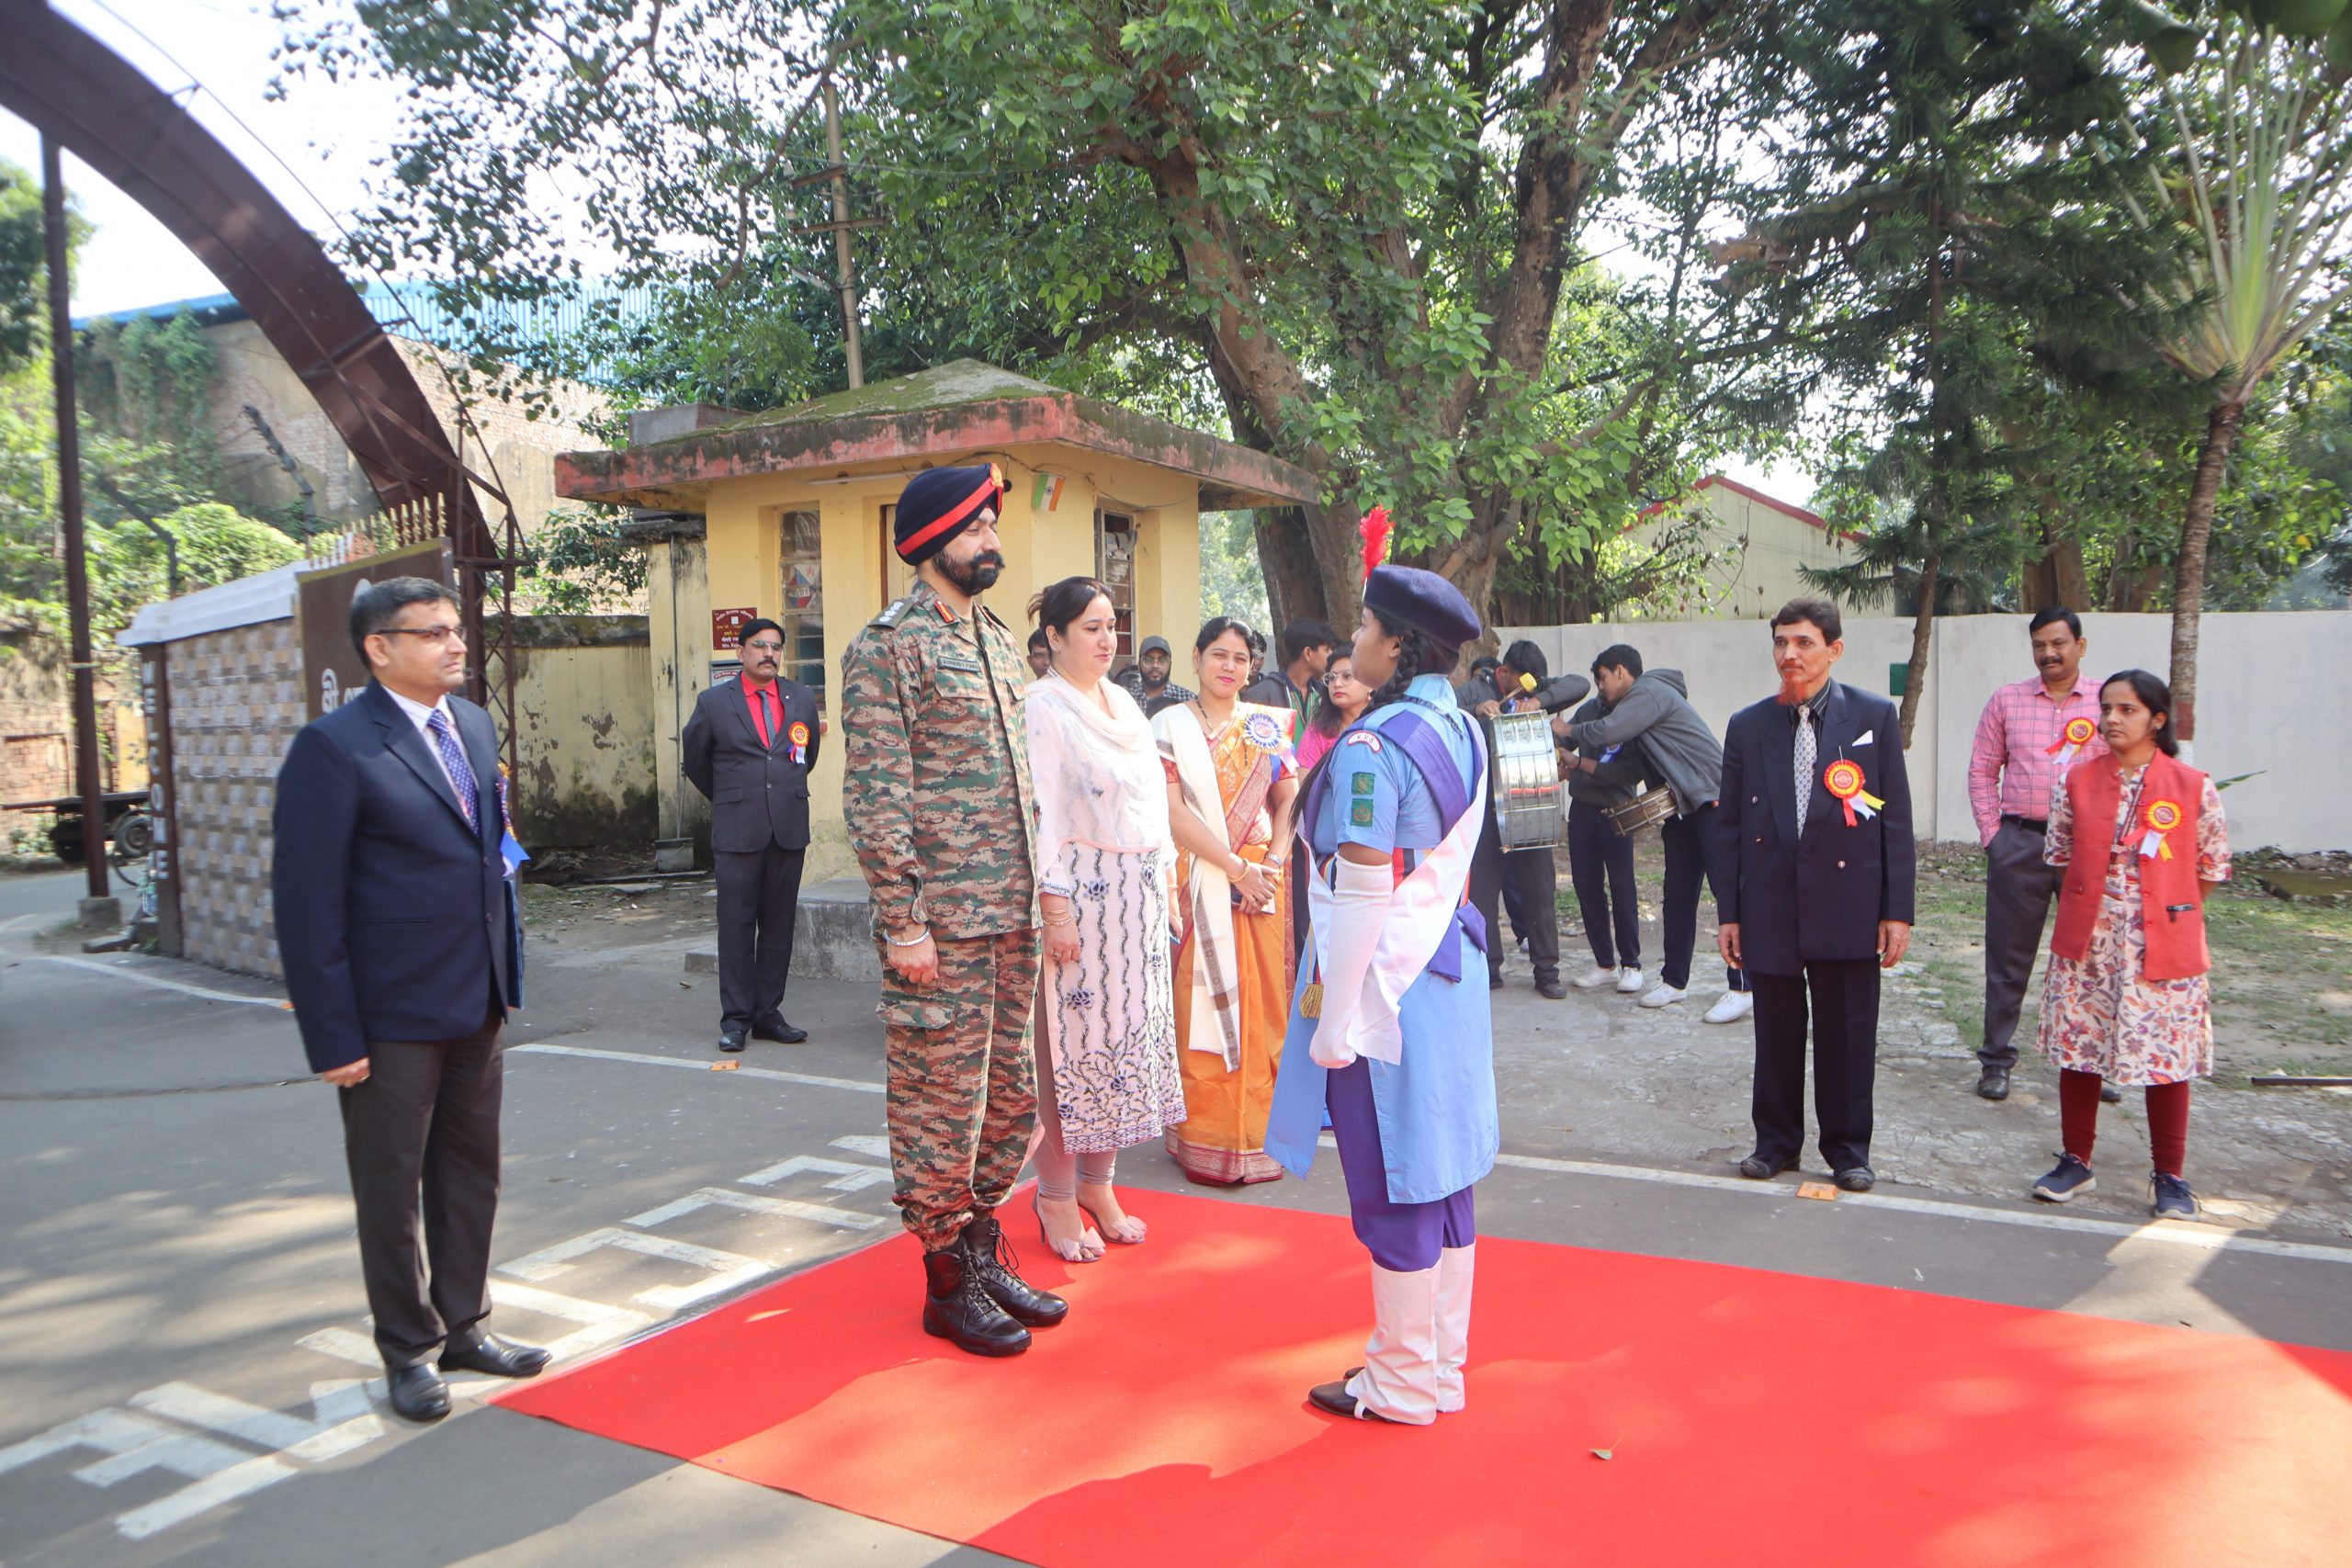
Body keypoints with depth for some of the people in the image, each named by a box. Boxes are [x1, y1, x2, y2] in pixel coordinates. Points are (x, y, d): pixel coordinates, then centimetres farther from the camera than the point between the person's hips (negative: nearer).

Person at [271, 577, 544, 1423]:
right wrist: (333, 1037, -16)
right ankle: (409, 1351, 26)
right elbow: (306, 904, -15)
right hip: (390, 1016, -6)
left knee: (470, 1173, 17)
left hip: (477, 1004, 7)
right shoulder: (333, 747, -14)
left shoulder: (475, 726, 7)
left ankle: (464, 1327, 34)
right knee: (392, 1189, 10)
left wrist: (506, 970, 11)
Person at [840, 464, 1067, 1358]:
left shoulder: (998, 640, 15)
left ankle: (984, 1250, 31)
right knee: (940, 1104, 3)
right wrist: (902, 923, -18)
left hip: (1014, 915, 8)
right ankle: (947, 1283, 18)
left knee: (1010, 1098, 15)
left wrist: (1037, 896, 15)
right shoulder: (886, 646, -9)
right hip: (942, 919, -8)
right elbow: (875, 797, -14)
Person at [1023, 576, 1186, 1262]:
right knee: (1071, 1041, -2)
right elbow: (1043, 814, -14)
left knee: (1126, 1032, 10)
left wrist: (1167, 880, 12)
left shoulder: (1125, 704, 14)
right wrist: (1055, 909, -17)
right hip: (1083, 892, -7)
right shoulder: (1043, 708, -9)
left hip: (1139, 895, 7)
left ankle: (1098, 1184, 23)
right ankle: (1057, 1198, 11)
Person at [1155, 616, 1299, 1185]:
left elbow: (1288, 801, 8)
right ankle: (1206, 1141, 9)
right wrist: (1237, 869, -13)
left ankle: (1259, 1133, 16)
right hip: (1200, 884, -3)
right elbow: (1175, 812, -8)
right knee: (1204, 1006, 0)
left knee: (1262, 1010, 5)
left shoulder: (1268, 726, 10)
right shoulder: (1170, 725, 0)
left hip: (1263, 885, 3)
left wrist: (1270, 864, -9)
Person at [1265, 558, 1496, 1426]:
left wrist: (1331, 1018, -16)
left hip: (1384, 986, -9)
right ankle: (1442, 1364, 29)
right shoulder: (1462, 731, 7)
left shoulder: (1374, 746, -20)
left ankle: (1402, 1385, 18)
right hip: (1449, 973, 9)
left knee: (1392, 1191, 4)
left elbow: (1360, 893, -21)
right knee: (1442, 1177, 16)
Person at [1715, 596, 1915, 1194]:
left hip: (1848, 906, -1)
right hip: (1770, 909, 2)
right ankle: (1777, 1139, 27)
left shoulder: (1874, 717, 1)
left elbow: (1896, 820, 0)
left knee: (1848, 1033, 6)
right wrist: (1728, 911, 4)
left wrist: (1898, 910, -4)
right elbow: (1728, 825, 8)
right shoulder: (1748, 726, 6)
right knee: (1776, 1033, 11)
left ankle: (1847, 1147, 23)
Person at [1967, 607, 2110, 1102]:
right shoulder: (2006, 701, 6)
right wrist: (1991, 834, 0)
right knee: (2008, 957, 5)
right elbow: (1982, 771, 8)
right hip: (2020, 843, 0)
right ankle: (1996, 1060, 14)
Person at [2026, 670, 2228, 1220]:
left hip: (2163, 948, -3)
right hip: (2085, 946, 3)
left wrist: (2170, 912, 4)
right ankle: (2076, 1161, 24)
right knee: (2077, 1049, 9)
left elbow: (2213, 866, 3)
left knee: (2166, 1056, 4)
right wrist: (2090, 907, 8)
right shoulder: (2077, 782, 2)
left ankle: (2169, 1175, 19)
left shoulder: (2193, 788, -5)